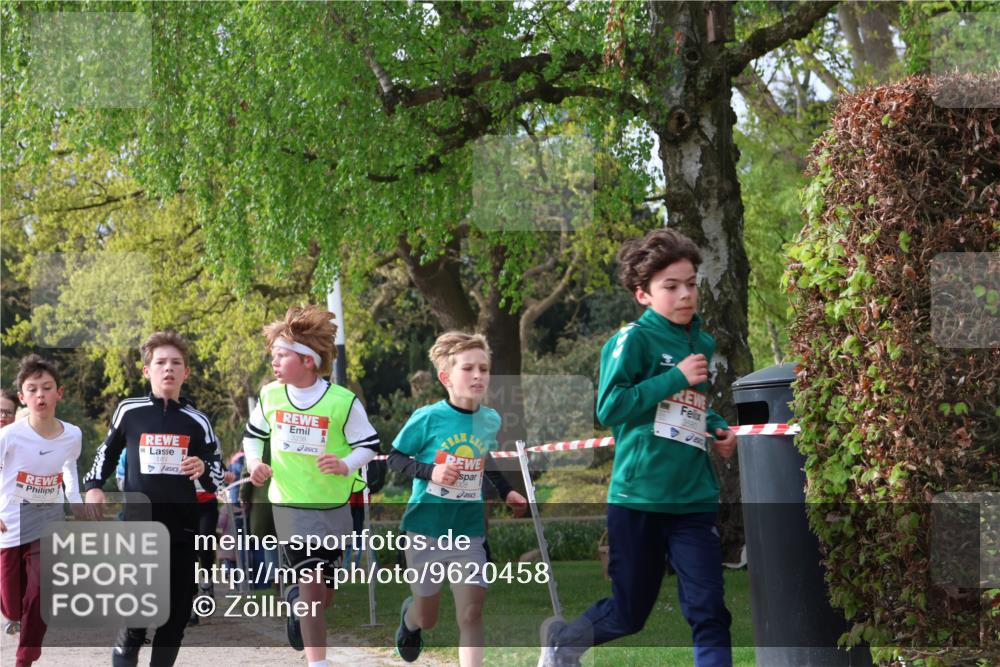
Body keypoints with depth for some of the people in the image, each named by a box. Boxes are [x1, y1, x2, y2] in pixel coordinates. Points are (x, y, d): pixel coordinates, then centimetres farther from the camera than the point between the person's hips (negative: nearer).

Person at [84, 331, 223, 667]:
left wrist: (204, 470, -13)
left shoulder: (197, 422, 5)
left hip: (182, 530, 2)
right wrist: (94, 486, 7)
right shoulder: (128, 411, 3)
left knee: (176, 616, 5)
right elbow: (107, 451, 20)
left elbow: (216, 479, 9)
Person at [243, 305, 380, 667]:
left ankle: (298, 601, 47)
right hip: (290, 502, 0)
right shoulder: (270, 395, -4)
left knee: (323, 592, 12)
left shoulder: (343, 401, -14)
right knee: (312, 585, -9)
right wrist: (254, 462, -5)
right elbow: (253, 433, 13)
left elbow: (368, 445, -5)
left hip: (333, 505, 0)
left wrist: (346, 465, -24)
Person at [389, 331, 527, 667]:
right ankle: (409, 617, 51)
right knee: (427, 619, 14)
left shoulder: (491, 420, -1)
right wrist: (430, 471, -22)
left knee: (471, 613, -8)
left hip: (469, 532, 2)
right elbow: (394, 458, -7)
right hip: (425, 530, -2)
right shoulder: (427, 418, -15)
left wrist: (507, 492, 5)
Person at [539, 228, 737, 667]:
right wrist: (675, 378, -18)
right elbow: (610, 407, -18)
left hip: (694, 498, 5)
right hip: (639, 496, -4)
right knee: (629, 613, 9)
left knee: (709, 610, -5)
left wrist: (718, 430, 6)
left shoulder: (704, 345, 11)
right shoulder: (634, 339, -8)